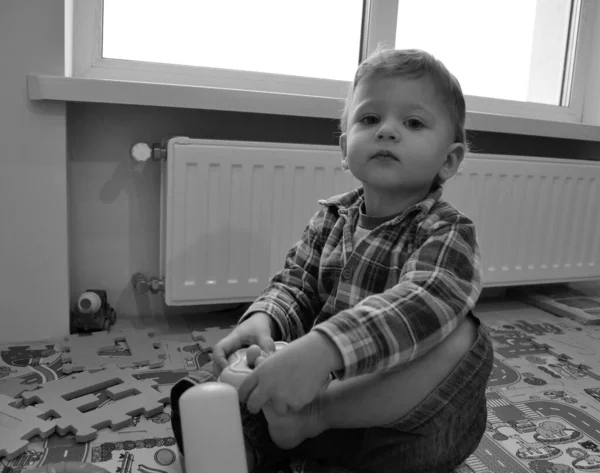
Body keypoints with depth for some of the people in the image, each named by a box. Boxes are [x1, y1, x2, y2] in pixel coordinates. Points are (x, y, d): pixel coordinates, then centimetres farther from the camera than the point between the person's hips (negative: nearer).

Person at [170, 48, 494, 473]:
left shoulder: (448, 235, -13)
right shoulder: (332, 219, 5)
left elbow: (421, 303, -32)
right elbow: (296, 284, 1)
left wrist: (321, 349, -48)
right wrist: (262, 321, -23)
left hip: (405, 418, -4)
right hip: (322, 376, 5)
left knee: (465, 339, -34)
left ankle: (312, 414, -26)